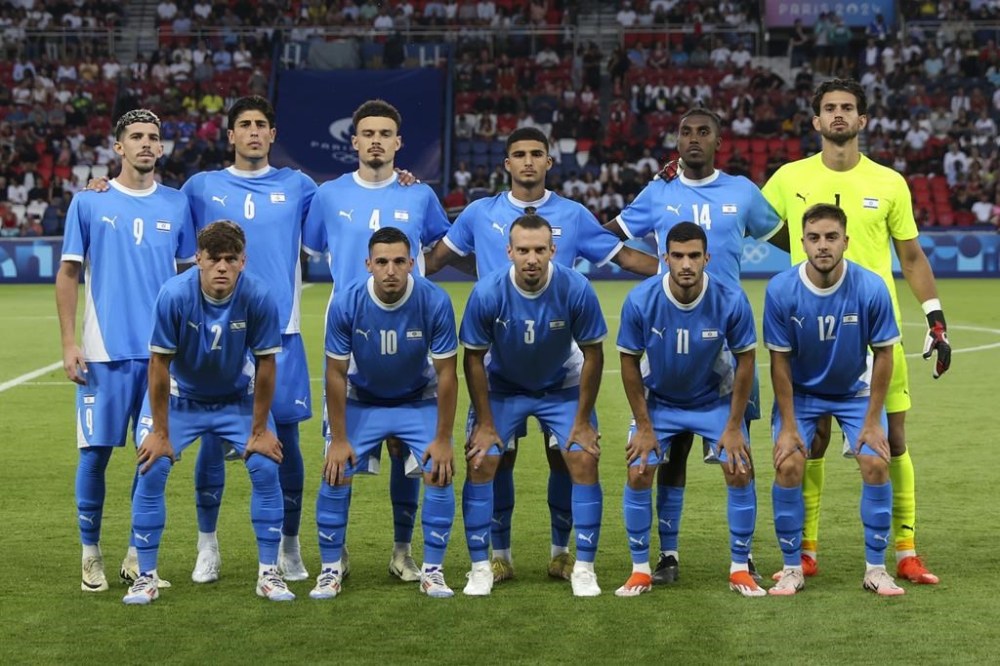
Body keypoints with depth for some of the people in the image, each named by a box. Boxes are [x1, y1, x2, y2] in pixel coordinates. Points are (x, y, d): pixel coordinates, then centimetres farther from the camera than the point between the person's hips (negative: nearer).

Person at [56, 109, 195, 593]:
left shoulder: (176, 205, 7)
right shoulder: (89, 202, 2)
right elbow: (68, 274, 4)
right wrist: (69, 342, -4)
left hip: (163, 352, 2)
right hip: (105, 352, -2)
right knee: (95, 452, -1)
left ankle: (139, 553, 18)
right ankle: (91, 553, 13)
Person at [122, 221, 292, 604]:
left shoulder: (259, 297, -25)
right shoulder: (174, 295, -28)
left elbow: (265, 364, -14)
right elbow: (159, 364, -19)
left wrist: (259, 430, -9)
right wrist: (161, 432, -15)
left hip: (238, 397, 1)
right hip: (180, 396, -1)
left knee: (265, 468, -13)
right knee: (152, 470, -14)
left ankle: (268, 574, 3)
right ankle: (146, 577, 0)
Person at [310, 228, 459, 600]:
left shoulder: (435, 302, -26)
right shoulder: (346, 303, -24)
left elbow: (446, 374, -16)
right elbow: (336, 374, -14)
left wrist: (443, 439, -15)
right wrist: (339, 440, -13)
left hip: (419, 401, 0)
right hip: (361, 401, 0)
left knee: (439, 474, -15)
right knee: (335, 476, -12)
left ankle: (432, 571, 1)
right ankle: (330, 570, 4)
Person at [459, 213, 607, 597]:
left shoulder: (575, 290, -27)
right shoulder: (487, 293, -27)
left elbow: (593, 353, -14)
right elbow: (474, 357, -13)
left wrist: (583, 420, -12)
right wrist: (485, 422, -10)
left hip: (563, 387, 0)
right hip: (501, 387, 0)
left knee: (584, 462, -12)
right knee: (480, 463, -11)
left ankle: (584, 567, 0)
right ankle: (480, 566, 3)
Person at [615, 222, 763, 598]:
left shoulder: (731, 301, -25)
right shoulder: (640, 301, -24)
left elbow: (745, 359, -11)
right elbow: (630, 360, -10)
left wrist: (734, 426, -11)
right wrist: (644, 425, -9)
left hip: (716, 400, 0)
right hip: (658, 401, 0)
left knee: (740, 472, -12)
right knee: (638, 474, -12)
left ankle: (740, 570, 3)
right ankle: (640, 571, 3)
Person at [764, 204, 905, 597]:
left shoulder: (871, 288, -24)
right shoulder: (781, 290, -23)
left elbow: (883, 354, -12)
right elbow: (780, 360, -13)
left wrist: (872, 422, -11)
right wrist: (788, 425, -13)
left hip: (855, 390, 0)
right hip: (800, 391, 0)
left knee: (876, 464, -14)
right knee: (788, 466, -16)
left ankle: (876, 569, 1)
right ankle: (792, 569, 0)